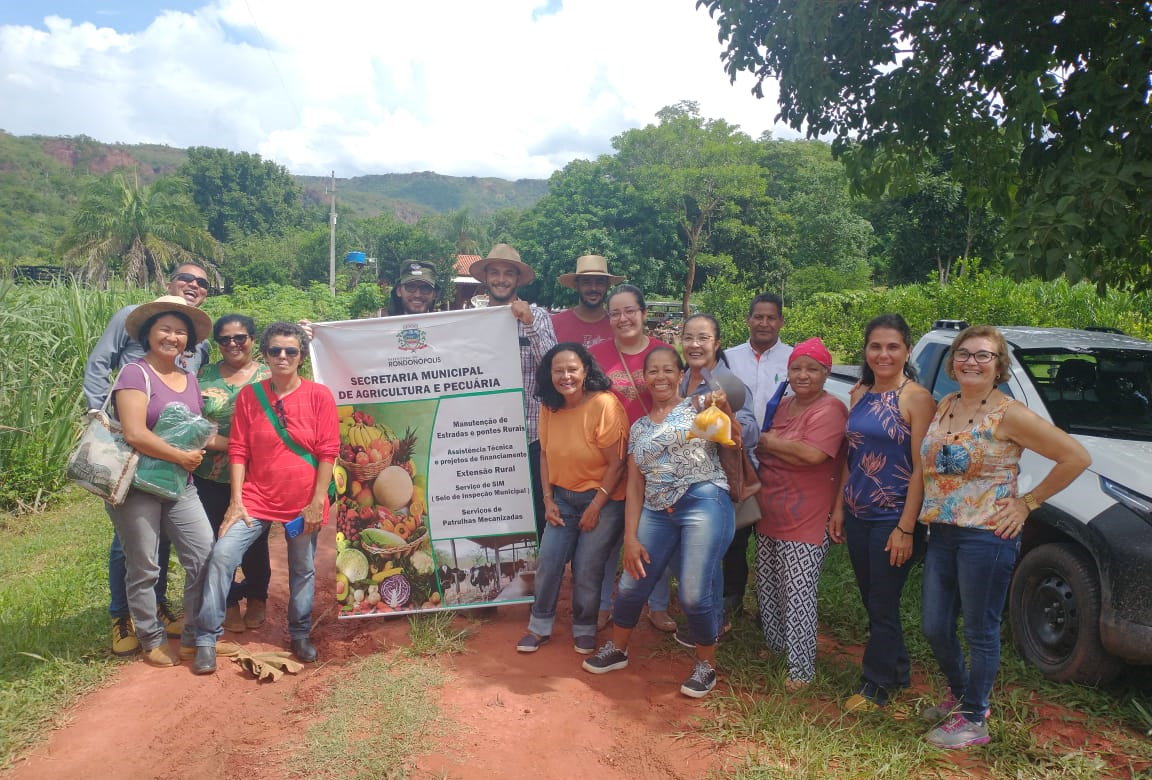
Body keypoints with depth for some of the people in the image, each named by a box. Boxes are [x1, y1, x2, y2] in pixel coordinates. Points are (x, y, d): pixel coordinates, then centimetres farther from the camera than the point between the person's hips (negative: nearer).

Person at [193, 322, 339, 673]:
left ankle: (300, 635, 32)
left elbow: (328, 452, -6)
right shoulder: (249, 395, 0)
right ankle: (207, 640, 3)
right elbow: (238, 450, 0)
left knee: (303, 569, 10)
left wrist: (317, 502, -9)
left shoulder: (319, 395, -5)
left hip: (303, 502, -1)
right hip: (257, 497, 1)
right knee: (222, 555, -11)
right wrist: (236, 500, -5)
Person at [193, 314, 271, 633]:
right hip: (210, 477, 2)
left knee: (254, 539, 9)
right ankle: (229, 601, 27)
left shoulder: (267, 377, 0)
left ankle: (256, 598, 31)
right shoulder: (204, 374, 6)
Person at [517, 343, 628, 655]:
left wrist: (595, 507, -15)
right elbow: (545, 455, 8)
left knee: (587, 567, -4)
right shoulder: (549, 407, -1)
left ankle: (584, 629, 21)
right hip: (563, 498, 5)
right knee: (548, 561, 2)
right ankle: (540, 626, 22)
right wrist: (548, 500, 1)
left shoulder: (604, 404, -20)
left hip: (604, 498, -5)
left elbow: (616, 463, -18)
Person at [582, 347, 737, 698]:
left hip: (704, 505, -4)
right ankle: (617, 649, 35)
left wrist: (725, 411, -24)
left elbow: (733, 443, -4)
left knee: (694, 594, -10)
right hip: (657, 513, 5)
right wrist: (630, 538, 7)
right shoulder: (638, 428, 17)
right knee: (631, 586, 8)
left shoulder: (697, 408, 6)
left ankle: (706, 665, 16)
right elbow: (635, 486, 15)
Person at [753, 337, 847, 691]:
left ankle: (801, 670, 10)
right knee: (767, 589, 17)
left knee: (797, 597, -3)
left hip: (804, 523, -8)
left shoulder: (830, 409, -13)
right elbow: (763, 449, 23)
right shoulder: (783, 404, 12)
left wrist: (770, 443, -13)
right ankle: (775, 646, 36)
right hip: (769, 516, 8)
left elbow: (813, 453, -27)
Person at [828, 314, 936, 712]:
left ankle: (875, 685, 24)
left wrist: (906, 528, -17)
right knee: (872, 602, 17)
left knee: (883, 605, 6)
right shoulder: (860, 394, 7)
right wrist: (839, 508, 10)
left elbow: (920, 469, -14)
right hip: (858, 515, 6)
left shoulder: (917, 398, -12)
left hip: (893, 518, -6)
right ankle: (898, 672, 36)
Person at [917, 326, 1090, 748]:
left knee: (980, 633, 7)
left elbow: (1076, 457, -12)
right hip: (941, 534, 7)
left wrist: (1027, 502, -10)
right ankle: (960, 694, 39)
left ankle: (973, 718, 23)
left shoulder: (1008, 415, -12)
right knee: (934, 629, 15)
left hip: (987, 537, -7)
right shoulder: (944, 406, 8)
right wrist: (927, 516, 10)